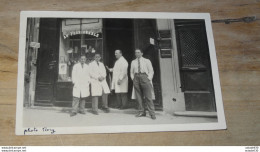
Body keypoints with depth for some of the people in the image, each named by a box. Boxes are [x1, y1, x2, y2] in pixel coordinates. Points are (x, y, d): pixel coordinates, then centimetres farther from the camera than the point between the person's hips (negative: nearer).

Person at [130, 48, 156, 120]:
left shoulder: (147, 61, 10)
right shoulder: (133, 62, 16)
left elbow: (151, 71, 6)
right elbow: (131, 72, 20)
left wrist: (149, 79, -5)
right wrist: (133, 78, 6)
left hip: (144, 77, -3)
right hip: (136, 78, 3)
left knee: (148, 96, -8)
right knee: (139, 97, 1)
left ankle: (152, 113, -8)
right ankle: (141, 112, 8)